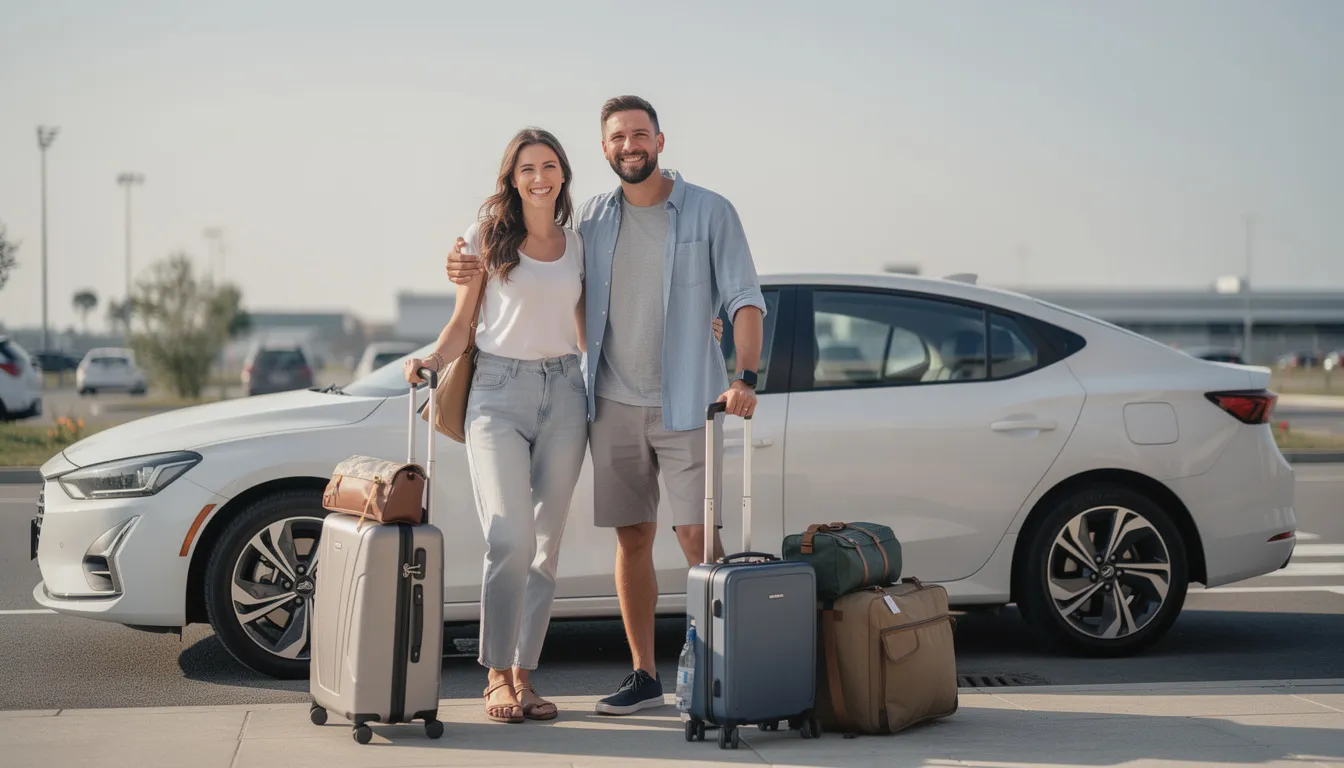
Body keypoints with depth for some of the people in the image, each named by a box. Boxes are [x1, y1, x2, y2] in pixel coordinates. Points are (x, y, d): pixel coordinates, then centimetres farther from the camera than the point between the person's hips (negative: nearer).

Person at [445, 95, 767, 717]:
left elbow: (744, 299, -4)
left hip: (684, 403, -4)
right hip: (613, 405, 4)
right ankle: (643, 675, 14)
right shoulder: (592, 218, 10)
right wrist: (474, 271, 3)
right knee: (632, 538, 7)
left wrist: (745, 376, -18)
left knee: (697, 537, -9)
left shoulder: (709, 212, 0)